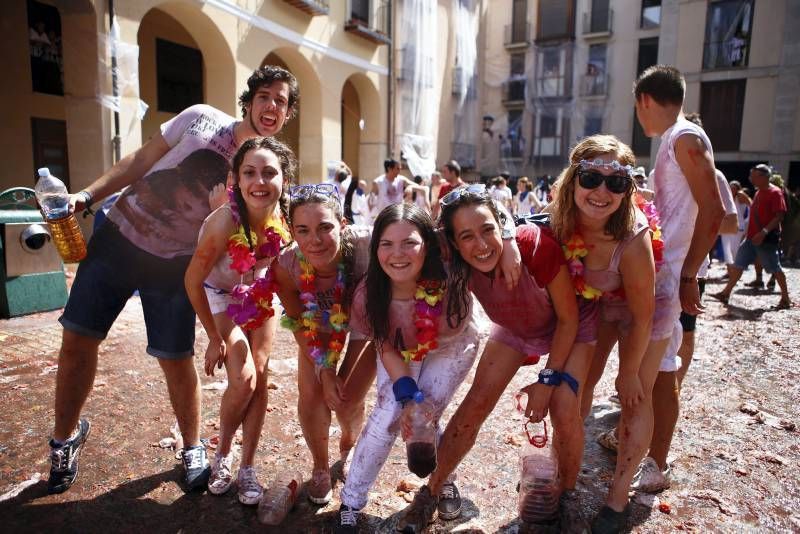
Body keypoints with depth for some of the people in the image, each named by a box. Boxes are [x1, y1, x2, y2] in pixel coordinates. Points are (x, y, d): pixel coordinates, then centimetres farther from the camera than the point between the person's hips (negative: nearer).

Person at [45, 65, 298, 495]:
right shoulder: (202, 118, -4)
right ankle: (66, 437, 29)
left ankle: (193, 451, 22)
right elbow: (141, 160, 4)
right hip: (120, 234, 2)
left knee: (176, 359, -1)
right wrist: (86, 195, -1)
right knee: (77, 338, 5)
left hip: (175, 263, -1)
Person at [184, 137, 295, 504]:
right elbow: (193, 280, -23)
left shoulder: (285, 215, -24)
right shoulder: (225, 222, -35)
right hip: (221, 296, -3)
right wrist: (215, 339, -16)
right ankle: (222, 454, 17)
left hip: (260, 293, 4)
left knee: (259, 376, 1)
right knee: (242, 380, -12)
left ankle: (247, 468, 16)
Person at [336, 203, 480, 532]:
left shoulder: (450, 284, -38)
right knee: (388, 415, -11)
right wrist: (410, 396, -27)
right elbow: (387, 350, -17)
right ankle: (350, 503, 9)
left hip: (450, 349, -1)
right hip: (401, 350, 1)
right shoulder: (369, 294, -30)